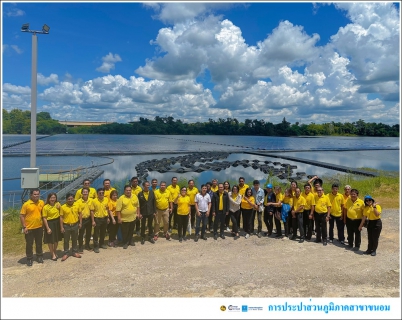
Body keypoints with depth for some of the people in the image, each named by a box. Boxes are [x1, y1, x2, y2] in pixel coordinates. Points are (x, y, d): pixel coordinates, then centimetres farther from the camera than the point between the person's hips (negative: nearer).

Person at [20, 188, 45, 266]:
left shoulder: (42, 202, -1)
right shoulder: (26, 204, -13)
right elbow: (21, 216, -11)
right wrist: (24, 227, -13)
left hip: (39, 227, 4)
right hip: (29, 228, -4)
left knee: (39, 243, 15)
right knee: (29, 244, 7)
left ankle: (39, 256, 31)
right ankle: (29, 259, 22)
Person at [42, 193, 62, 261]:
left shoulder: (58, 204, -2)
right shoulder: (45, 207, -15)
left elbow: (60, 213, 12)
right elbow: (44, 218, -13)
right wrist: (48, 228, -15)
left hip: (57, 223, 4)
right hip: (49, 223, -4)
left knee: (56, 239, 16)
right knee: (50, 240, 6)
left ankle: (55, 252, 36)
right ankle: (53, 255, 20)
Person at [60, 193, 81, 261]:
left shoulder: (77, 206, -3)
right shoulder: (63, 207, -9)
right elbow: (61, 217, -5)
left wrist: (80, 223, 4)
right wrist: (61, 227, -8)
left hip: (75, 225, 2)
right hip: (66, 226, -2)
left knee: (74, 240, 14)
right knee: (66, 240, 9)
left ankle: (75, 252, 27)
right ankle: (66, 253, 21)